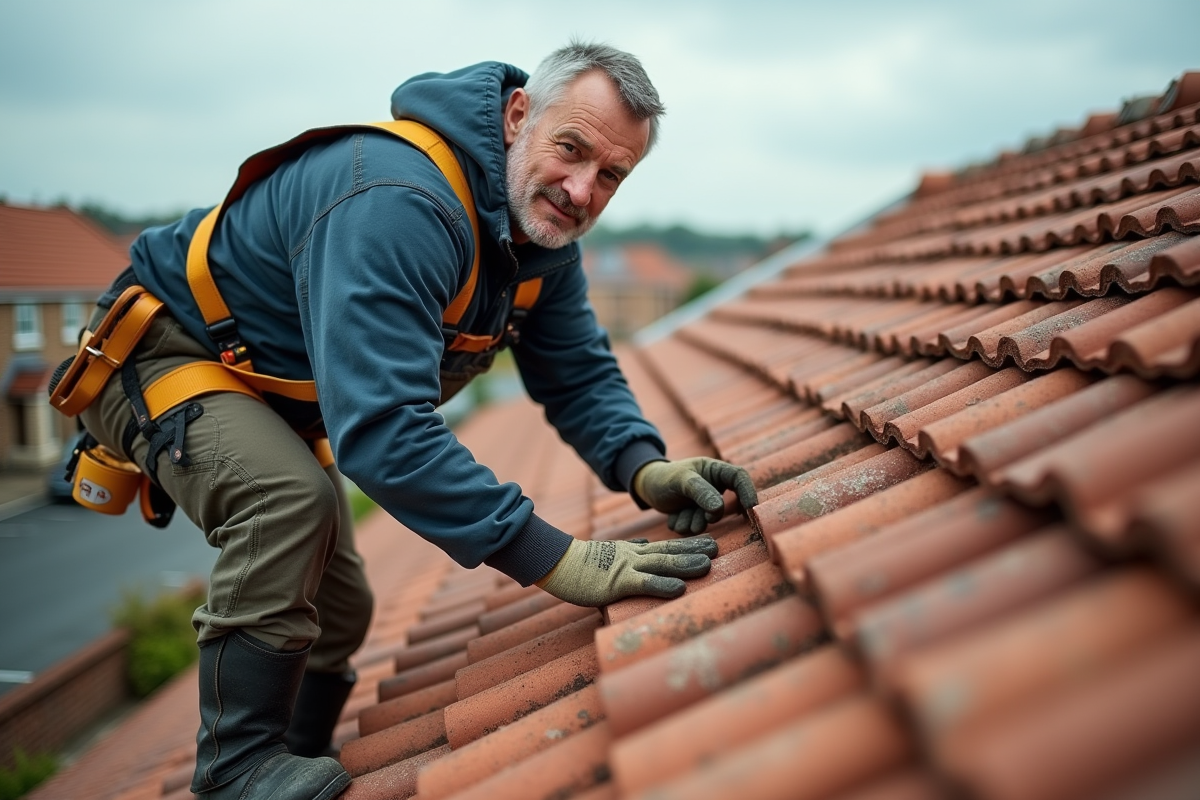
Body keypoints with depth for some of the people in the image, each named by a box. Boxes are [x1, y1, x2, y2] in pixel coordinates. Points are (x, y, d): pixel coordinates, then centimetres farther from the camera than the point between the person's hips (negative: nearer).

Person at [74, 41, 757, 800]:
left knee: (338, 612, 11)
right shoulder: (397, 205, -39)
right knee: (292, 499, -35)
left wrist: (643, 466, -25)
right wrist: (550, 558, -47)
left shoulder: (546, 226, -9)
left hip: (271, 400, 8)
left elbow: (578, 371, -4)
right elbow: (381, 423, -47)